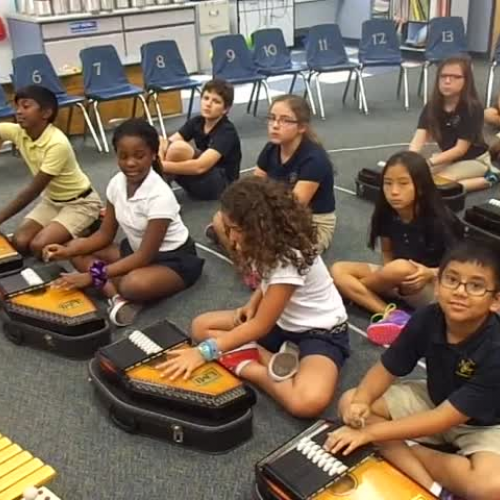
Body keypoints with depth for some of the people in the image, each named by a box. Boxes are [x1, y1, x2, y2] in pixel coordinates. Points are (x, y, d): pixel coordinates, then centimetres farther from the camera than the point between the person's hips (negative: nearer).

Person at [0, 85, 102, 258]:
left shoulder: (57, 144, -31)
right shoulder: (18, 132, -10)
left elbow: (33, 190, -29)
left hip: (79, 203, -7)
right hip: (51, 200, 7)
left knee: (39, 246, -22)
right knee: (19, 242, -9)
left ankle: (87, 230, 2)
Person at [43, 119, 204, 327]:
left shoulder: (159, 195, -29)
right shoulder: (116, 184, -8)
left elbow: (145, 256, -27)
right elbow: (105, 235, 2)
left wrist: (93, 276, -30)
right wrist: (68, 251, -16)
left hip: (173, 259, -8)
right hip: (137, 250, 8)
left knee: (135, 284, -40)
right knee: (77, 250, -7)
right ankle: (118, 297, -23)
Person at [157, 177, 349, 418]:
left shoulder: (290, 258, -29)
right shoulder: (271, 244, -5)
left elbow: (262, 326, -25)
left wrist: (204, 352, -27)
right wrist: (252, 304, -5)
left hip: (321, 332, -9)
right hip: (282, 321, 9)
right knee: (201, 326, -4)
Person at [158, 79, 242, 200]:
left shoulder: (227, 132, -21)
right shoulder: (196, 122, 1)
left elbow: (200, 166, -34)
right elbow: (167, 143, -7)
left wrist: (162, 166, -35)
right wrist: (158, 160, -30)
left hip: (221, 186, -7)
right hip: (200, 184, 7)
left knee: (179, 148, -28)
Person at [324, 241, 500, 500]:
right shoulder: (427, 319, -20)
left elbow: (444, 418, -32)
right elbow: (386, 369, -7)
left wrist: (369, 433, -31)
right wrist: (361, 401, -28)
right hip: (434, 400, 5)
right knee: (349, 402, -11)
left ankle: (404, 451, -10)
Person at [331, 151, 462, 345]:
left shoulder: (438, 221, -22)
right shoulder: (388, 215, -8)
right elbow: (387, 253, 5)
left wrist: (430, 273, -31)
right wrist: (388, 277, -16)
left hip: (436, 290, -5)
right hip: (400, 283, 5)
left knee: (401, 268, -37)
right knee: (338, 270, -12)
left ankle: (354, 289, -7)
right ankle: (392, 315, -26)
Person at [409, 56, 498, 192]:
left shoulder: (473, 108, -26)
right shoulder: (431, 106, -11)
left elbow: (461, 149, -26)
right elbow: (420, 137, -23)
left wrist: (430, 162, -38)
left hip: (475, 159, -7)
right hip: (449, 156, 7)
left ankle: (486, 179, -7)